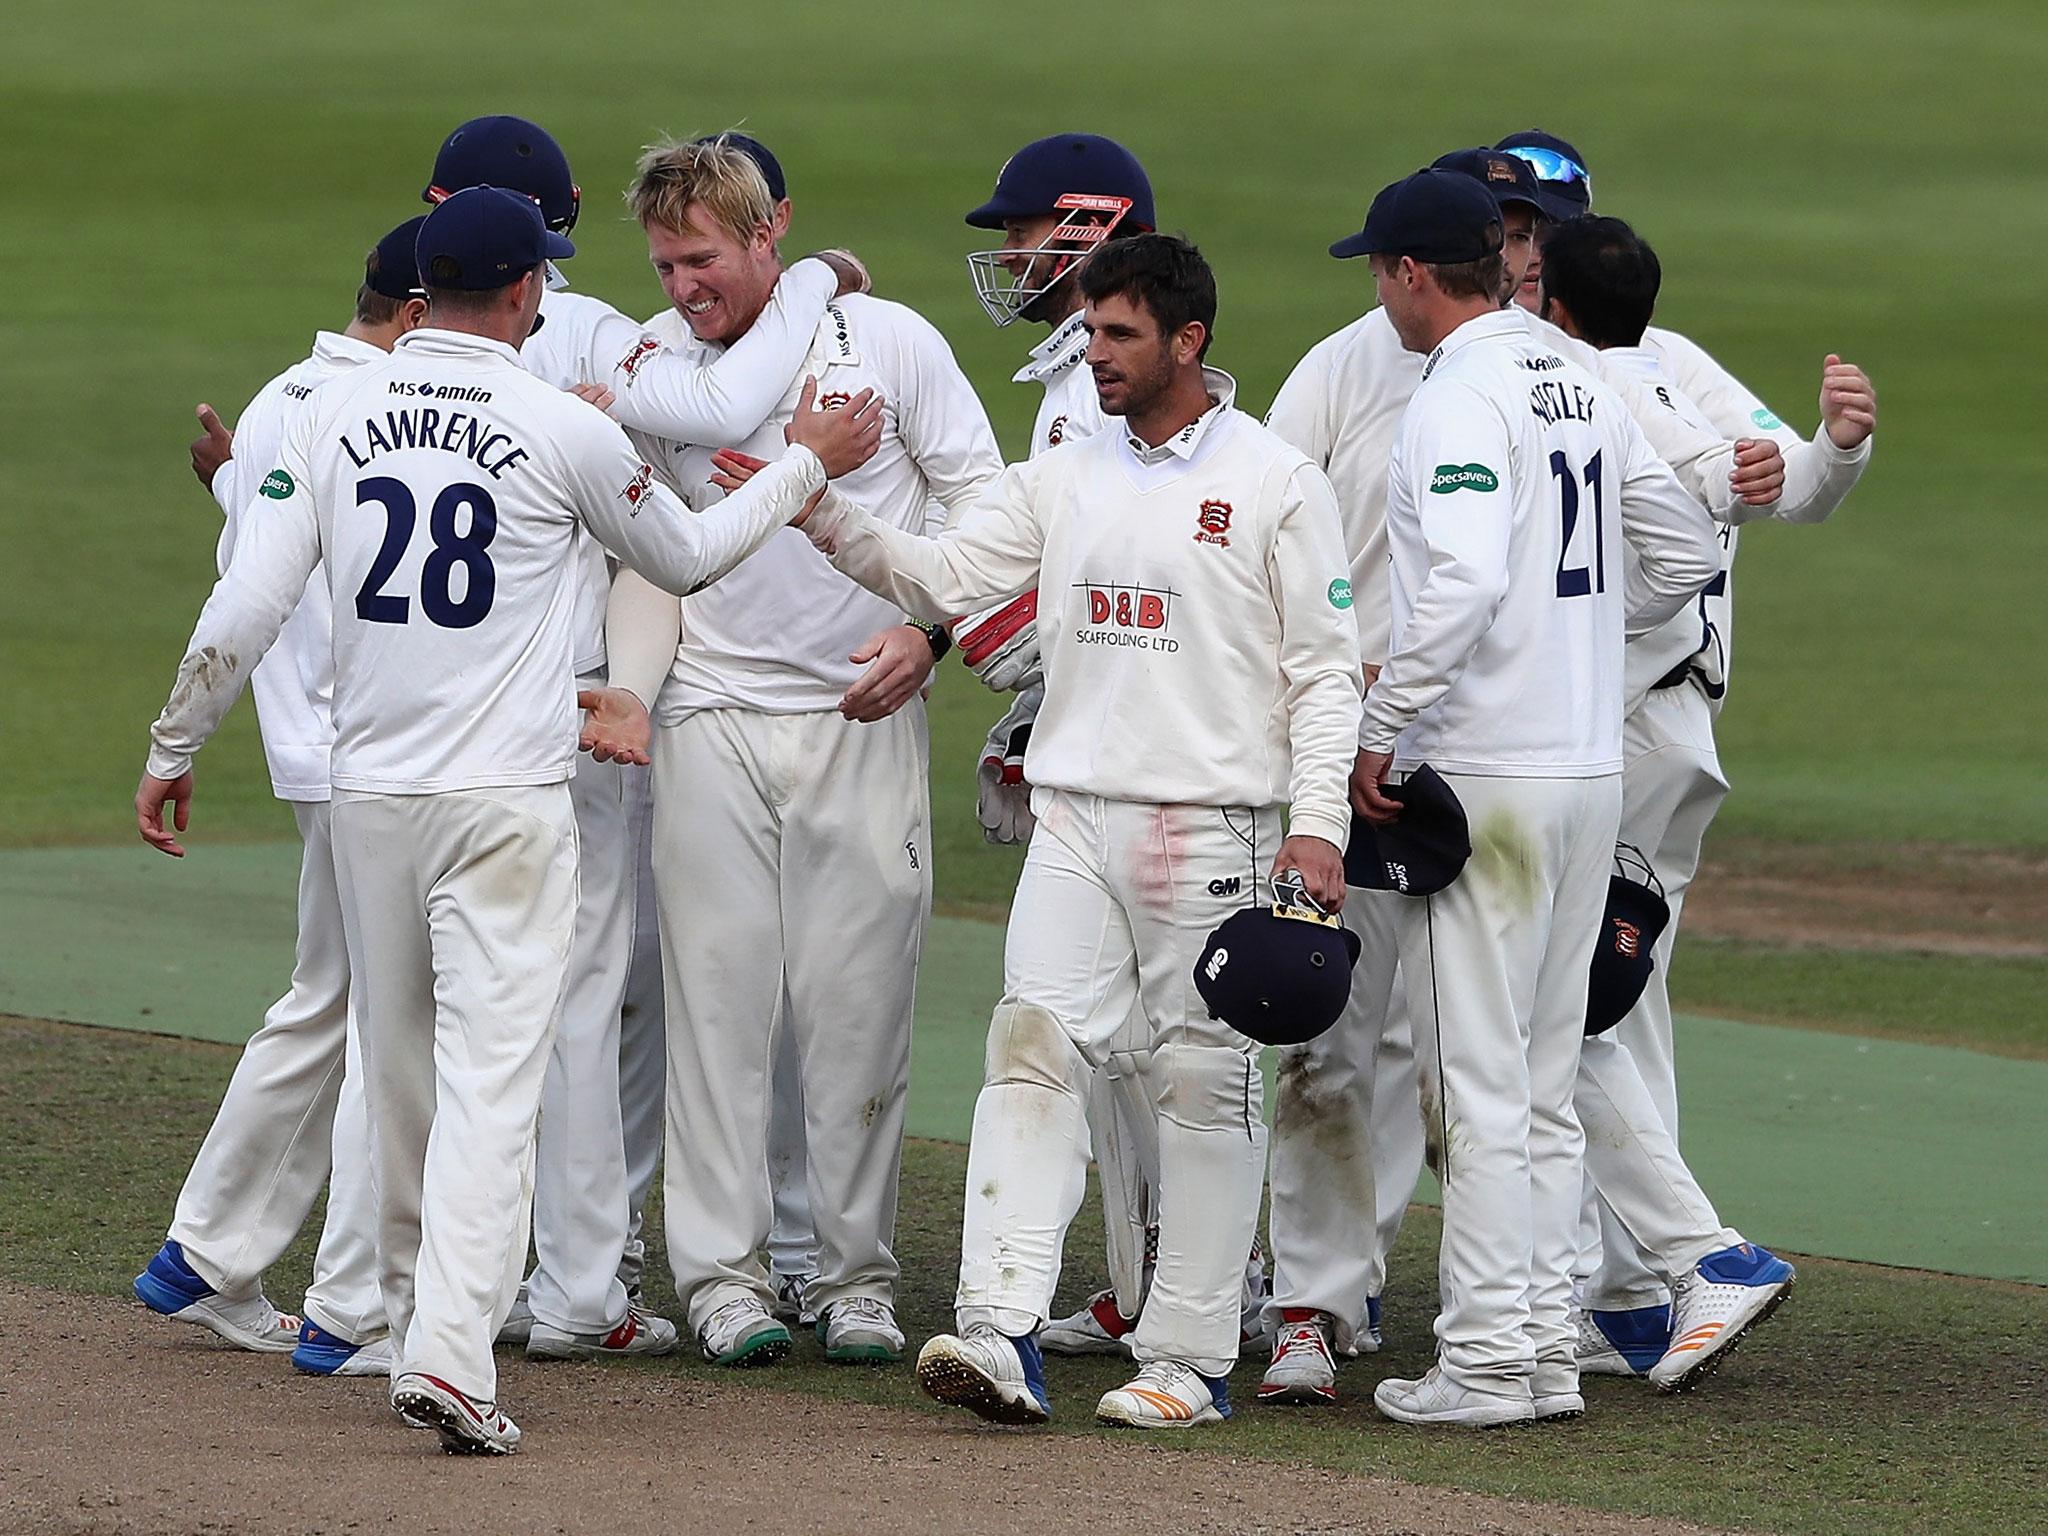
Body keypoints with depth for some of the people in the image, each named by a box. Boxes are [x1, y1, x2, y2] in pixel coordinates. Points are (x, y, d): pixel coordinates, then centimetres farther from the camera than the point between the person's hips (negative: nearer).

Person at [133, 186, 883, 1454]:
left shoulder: (336, 416, 2)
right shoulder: (562, 428, -6)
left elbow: (249, 604, 0)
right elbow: (686, 556, 10)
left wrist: (174, 751, 11)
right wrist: (810, 466, 23)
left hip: (371, 796, 4)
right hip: (507, 802, -4)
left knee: (402, 1071, 17)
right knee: (491, 1076, -8)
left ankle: (419, 1310, 30)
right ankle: (451, 1351, -20)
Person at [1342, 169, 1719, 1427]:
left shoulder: (1462, 400, -14)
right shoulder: (1583, 389, 12)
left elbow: (1464, 582, -27)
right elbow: (1688, 555, 17)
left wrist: (1378, 733, -20)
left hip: (1484, 774, -8)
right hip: (1593, 766, 8)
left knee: (1478, 1077, -4)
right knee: (1544, 1082, 13)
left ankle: (1489, 1358, -4)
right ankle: (1549, 1349, 14)